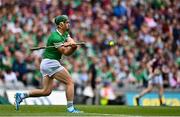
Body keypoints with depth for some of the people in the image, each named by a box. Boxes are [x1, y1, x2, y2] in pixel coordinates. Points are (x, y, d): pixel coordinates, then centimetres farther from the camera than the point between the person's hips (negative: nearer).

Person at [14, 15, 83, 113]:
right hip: (51, 62, -10)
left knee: (46, 91, 6)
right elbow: (66, 52, -15)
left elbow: (72, 42, -4)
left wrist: (69, 44, -25)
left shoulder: (65, 34, 13)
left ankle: (21, 95, 5)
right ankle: (70, 108, -9)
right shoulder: (55, 37, -16)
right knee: (69, 82, -8)